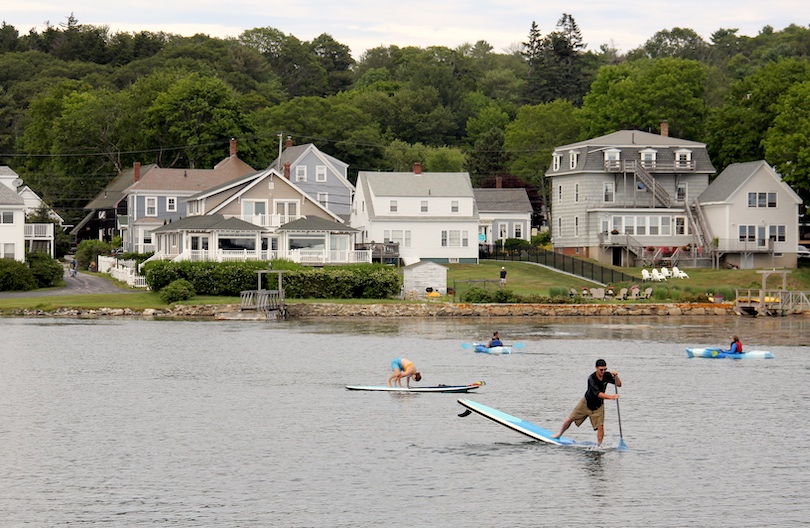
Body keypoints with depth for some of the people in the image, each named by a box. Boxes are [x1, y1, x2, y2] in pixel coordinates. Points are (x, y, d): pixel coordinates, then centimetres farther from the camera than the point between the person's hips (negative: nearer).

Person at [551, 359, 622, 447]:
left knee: (600, 426, -13)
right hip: (587, 402, -2)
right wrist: (611, 397, -46)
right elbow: (598, 394, -35)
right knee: (569, 419, 4)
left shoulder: (607, 375, -12)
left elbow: (619, 384, -10)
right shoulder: (591, 379, -27)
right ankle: (559, 434, 29)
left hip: (598, 405, 2)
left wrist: (616, 376, -30)